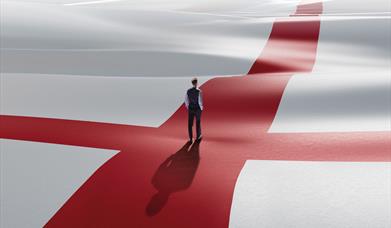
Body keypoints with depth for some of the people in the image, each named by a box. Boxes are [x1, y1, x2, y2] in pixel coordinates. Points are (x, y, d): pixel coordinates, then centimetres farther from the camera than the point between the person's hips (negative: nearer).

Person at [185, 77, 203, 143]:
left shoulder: (188, 91, -4)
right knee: (198, 123, 16)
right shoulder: (199, 91, -17)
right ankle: (198, 136, 32)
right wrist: (201, 107, 1)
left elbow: (186, 100, 4)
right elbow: (200, 101, -18)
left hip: (190, 109, 2)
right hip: (197, 109, -2)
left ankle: (190, 138, 8)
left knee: (190, 124, 8)